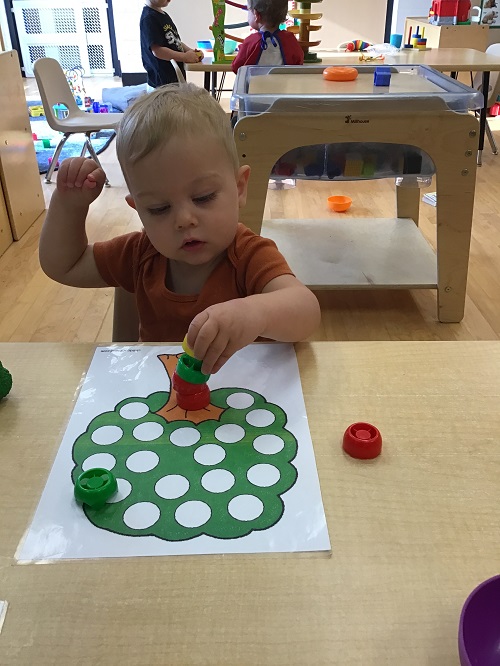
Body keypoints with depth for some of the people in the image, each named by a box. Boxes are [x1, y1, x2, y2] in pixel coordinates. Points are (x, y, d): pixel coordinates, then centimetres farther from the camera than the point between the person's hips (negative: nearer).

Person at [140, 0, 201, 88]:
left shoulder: (164, 15, 15)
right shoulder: (149, 18, -14)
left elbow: (175, 42, 21)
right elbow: (157, 51, -22)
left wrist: (190, 51, 2)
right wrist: (185, 56, -16)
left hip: (176, 78, 9)